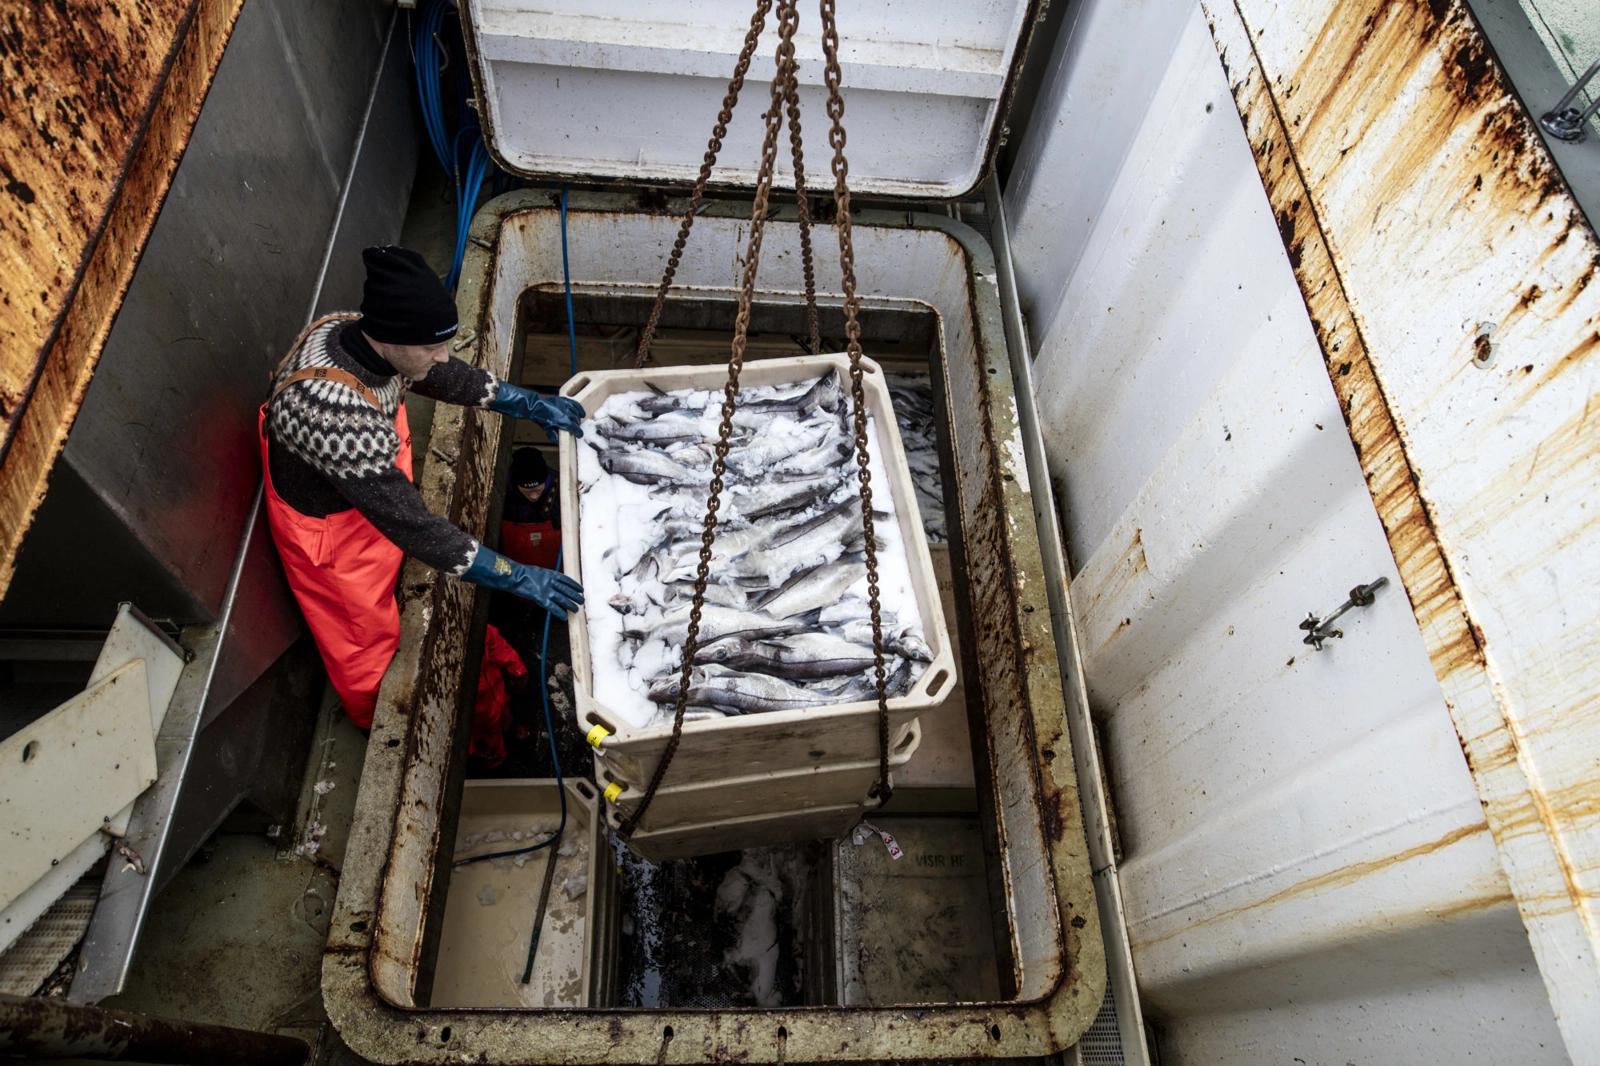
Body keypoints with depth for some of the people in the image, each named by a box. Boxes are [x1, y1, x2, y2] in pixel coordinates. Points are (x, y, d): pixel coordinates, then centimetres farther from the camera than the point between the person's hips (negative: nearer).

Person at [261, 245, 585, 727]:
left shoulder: (353, 331, -22)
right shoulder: (336, 416, -46)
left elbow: (444, 377, -2)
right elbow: (411, 525, -40)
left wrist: (529, 403, -2)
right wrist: (516, 577, -36)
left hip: (371, 494, 7)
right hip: (330, 530, -7)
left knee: (385, 600, 32)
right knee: (366, 636, 20)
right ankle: (375, 719, 51)